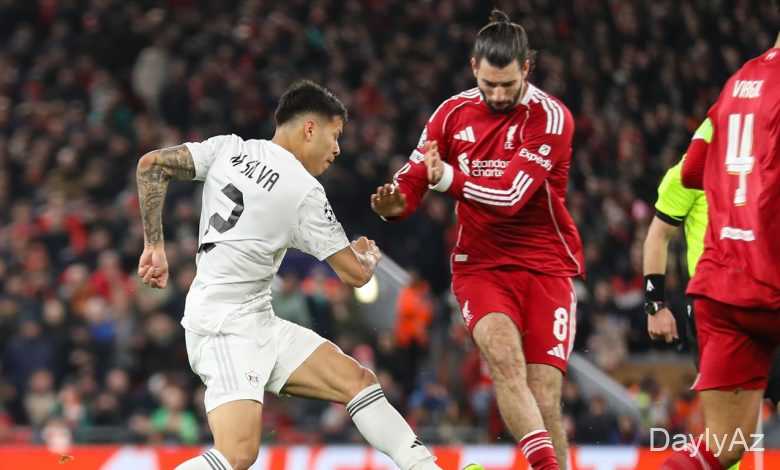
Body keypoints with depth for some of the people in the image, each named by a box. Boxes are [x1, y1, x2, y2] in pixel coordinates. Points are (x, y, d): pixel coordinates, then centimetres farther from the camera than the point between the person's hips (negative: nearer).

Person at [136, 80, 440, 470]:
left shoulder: (229, 148, 7)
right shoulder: (304, 192, -11)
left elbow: (151, 164, 2)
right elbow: (355, 274, -4)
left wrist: (154, 244, 7)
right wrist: (368, 256, 19)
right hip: (225, 324, -9)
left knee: (358, 380, 4)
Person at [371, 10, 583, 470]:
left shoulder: (550, 117, -10)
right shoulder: (454, 112, 3)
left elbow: (511, 195, -19)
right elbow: (413, 180, 7)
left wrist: (447, 177, -29)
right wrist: (394, 202, -16)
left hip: (545, 266, -1)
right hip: (480, 264, 1)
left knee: (544, 402, -8)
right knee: (503, 355, -28)